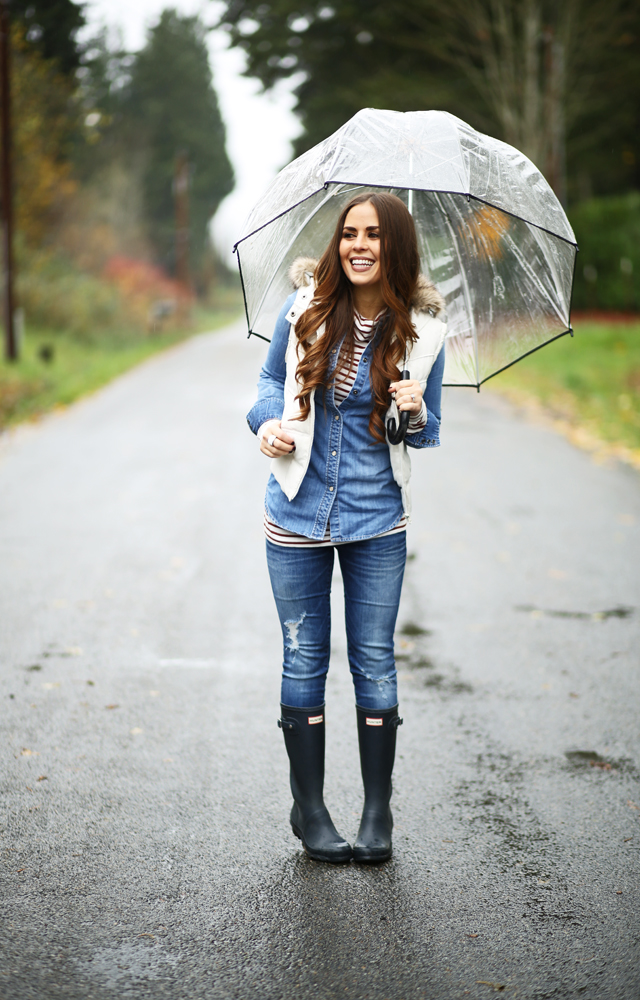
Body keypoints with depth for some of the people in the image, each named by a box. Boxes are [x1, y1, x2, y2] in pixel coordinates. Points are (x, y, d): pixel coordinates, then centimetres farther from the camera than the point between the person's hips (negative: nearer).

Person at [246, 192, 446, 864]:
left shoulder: (422, 331, -3)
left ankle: (378, 812, 18)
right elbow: (272, 377, 13)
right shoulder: (306, 308, -3)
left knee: (374, 662, 4)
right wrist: (269, 420, -7)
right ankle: (308, 808, 19)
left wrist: (416, 412, -16)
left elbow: (427, 432, 6)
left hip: (377, 519, -1)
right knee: (304, 659, 7)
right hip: (297, 512, 1)